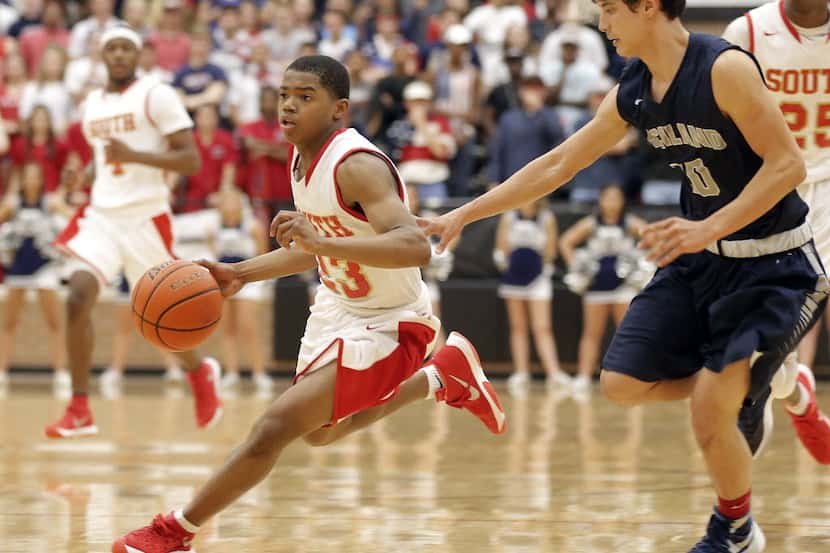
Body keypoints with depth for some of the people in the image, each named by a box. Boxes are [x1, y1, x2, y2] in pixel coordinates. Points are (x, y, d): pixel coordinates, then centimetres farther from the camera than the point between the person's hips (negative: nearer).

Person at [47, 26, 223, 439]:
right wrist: (85, 176, 8)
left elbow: (191, 161, -12)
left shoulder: (157, 96, -7)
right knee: (77, 299, -16)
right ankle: (79, 411, -12)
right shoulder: (92, 104, 12)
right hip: (102, 216, 4)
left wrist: (133, 156, -23)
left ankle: (200, 374, 38)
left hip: (146, 218, -4)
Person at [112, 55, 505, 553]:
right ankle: (444, 376, 41)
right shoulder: (304, 156, -2)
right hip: (339, 305, 10)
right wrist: (241, 274, 6)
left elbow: (415, 248, -43)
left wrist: (322, 242, -50)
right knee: (319, 432, 27)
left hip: (386, 323, -10)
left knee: (275, 427, -15)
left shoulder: (358, 166, -29)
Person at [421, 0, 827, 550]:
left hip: (772, 265, -7)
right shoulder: (632, 92, 0)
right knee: (623, 383, 1)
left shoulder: (725, 67, -23)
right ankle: (743, 399, 26)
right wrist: (464, 214, 11)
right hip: (704, 257, 7)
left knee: (710, 413, -10)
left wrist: (710, 228, -30)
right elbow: (556, 166, 10)